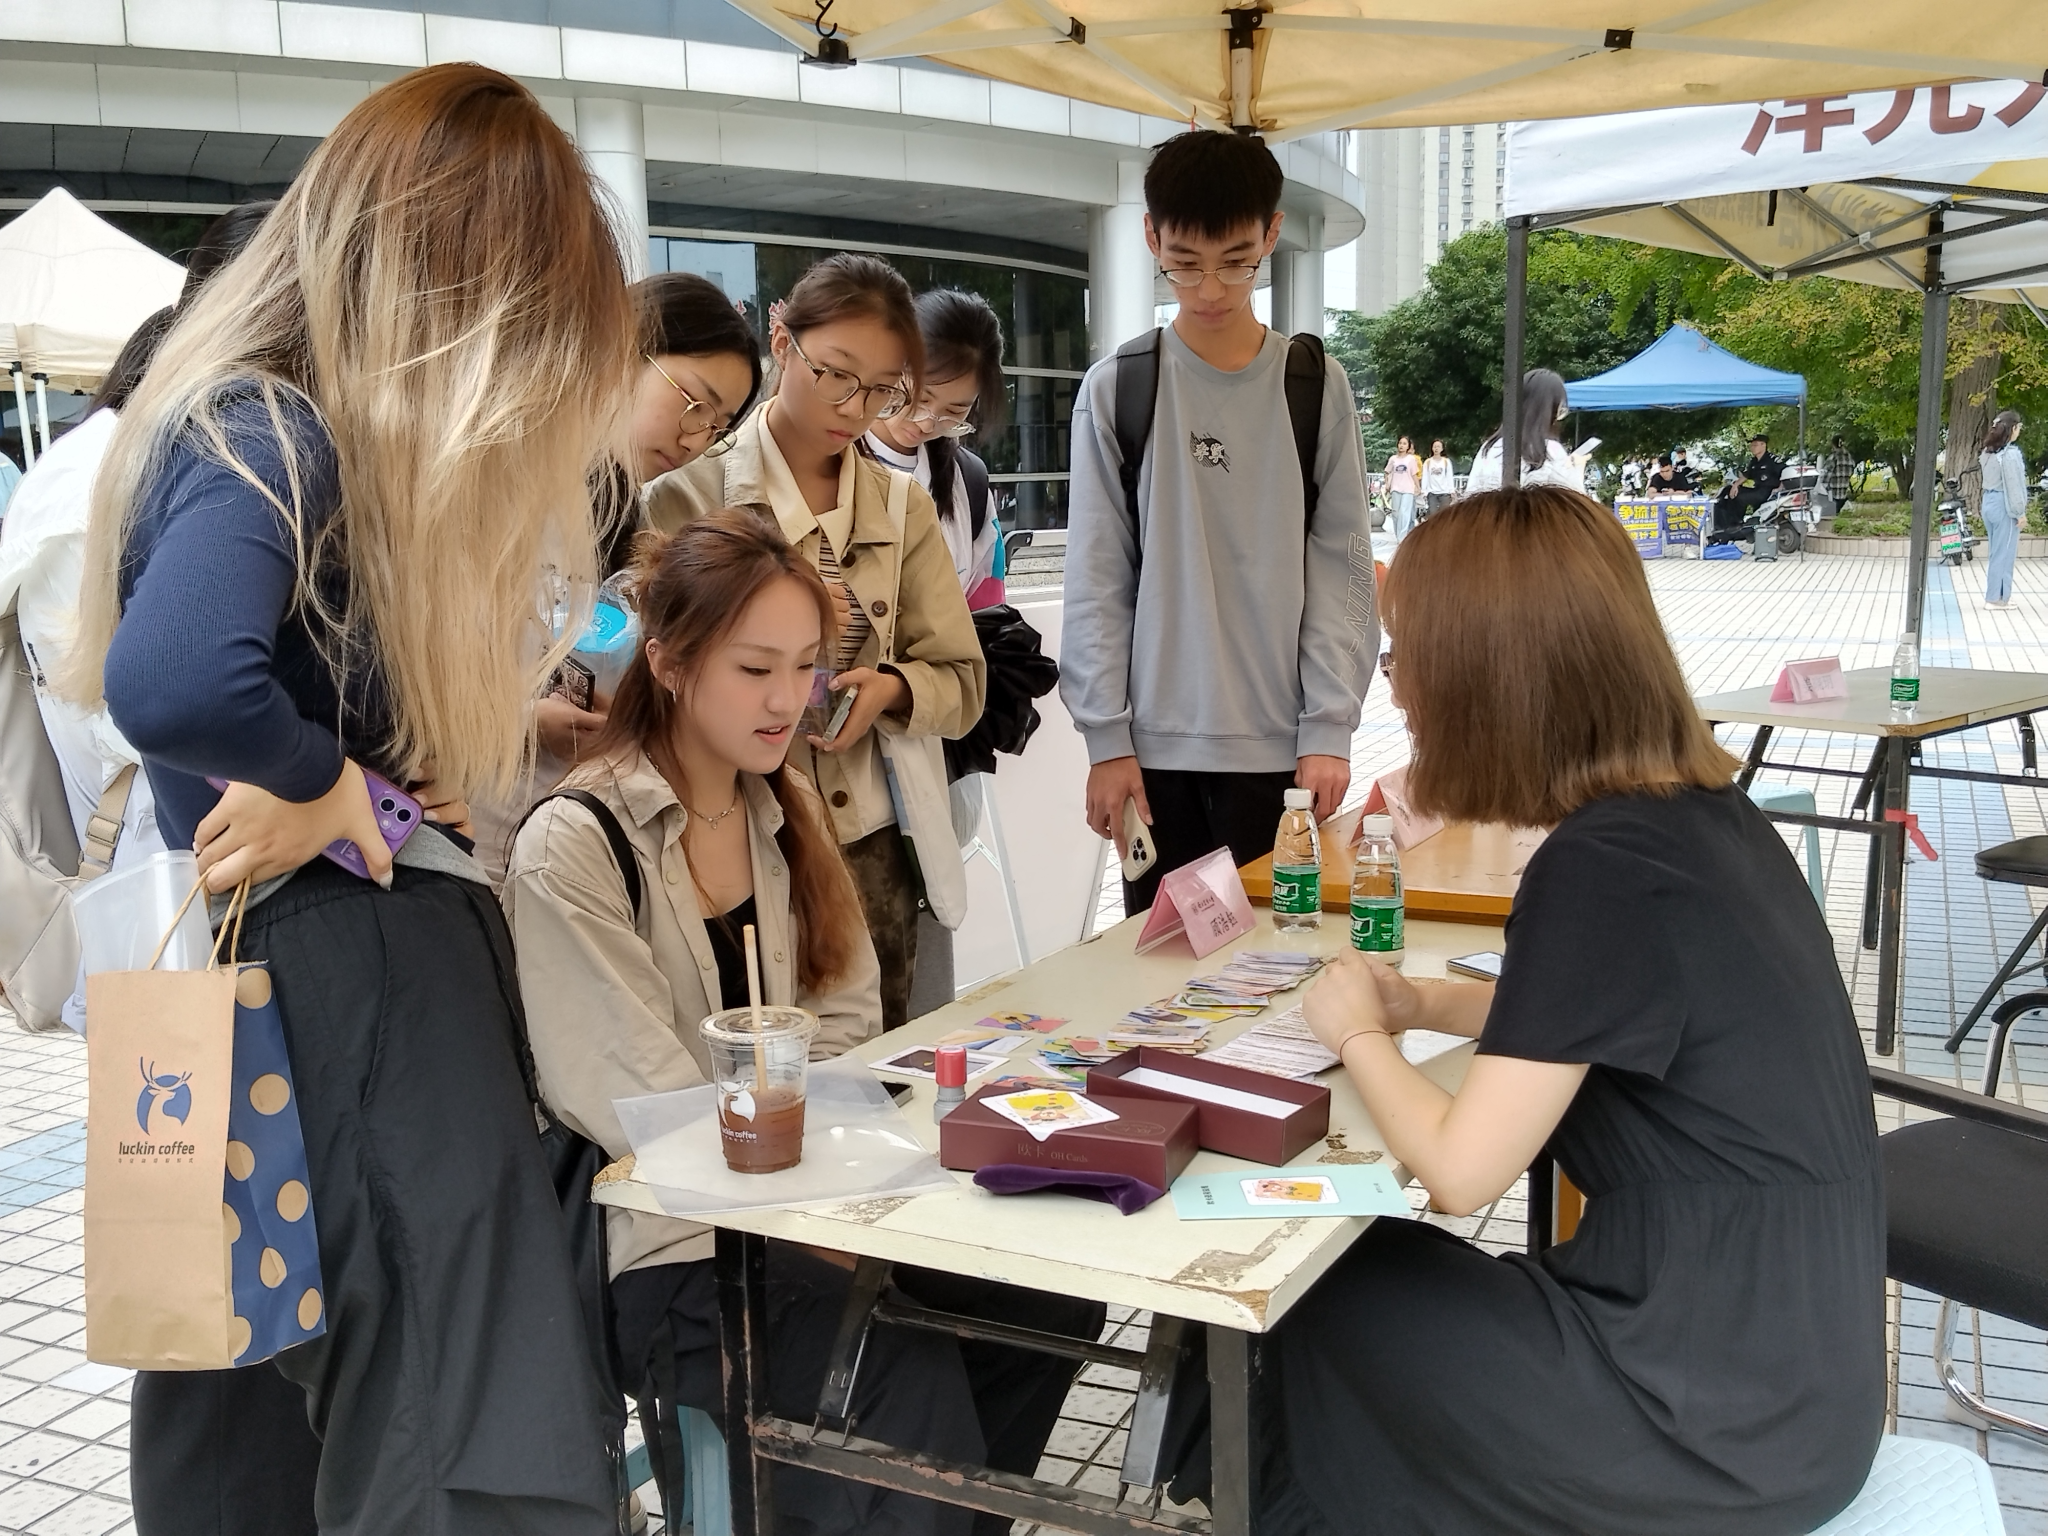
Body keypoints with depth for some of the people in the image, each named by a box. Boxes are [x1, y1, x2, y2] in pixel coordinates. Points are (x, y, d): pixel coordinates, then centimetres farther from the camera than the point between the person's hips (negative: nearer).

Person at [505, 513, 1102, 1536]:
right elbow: (655, 1113, -17)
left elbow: (848, 1022, 7)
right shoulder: (570, 850, -14)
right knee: (913, 1385, -26)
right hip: (672, 1244, -6)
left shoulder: (786, 810, 9)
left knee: (1051, 1302, -12)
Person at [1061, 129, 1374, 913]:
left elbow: (1342, 569, 2)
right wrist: (1107, 737, -3)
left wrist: (1329, 728, -6)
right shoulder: (1116, 390, 3)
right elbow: (1096, 582, 2)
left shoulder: (1316, 386, 4)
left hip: (1279, 745, 0)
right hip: (1156, 745, 0)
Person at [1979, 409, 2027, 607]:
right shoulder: (2010, 454, -17)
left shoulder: (1989, 452, 9)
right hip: (2004, 507, -9)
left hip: (1989, 504, 9)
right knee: (2004, 553, -1)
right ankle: (1996, 598, 4)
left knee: (1997, 551, 15)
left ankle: (1998, 594, 20)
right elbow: (2013, 485, -17)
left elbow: (1989, 479, 10)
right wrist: (2020, 512, -11)